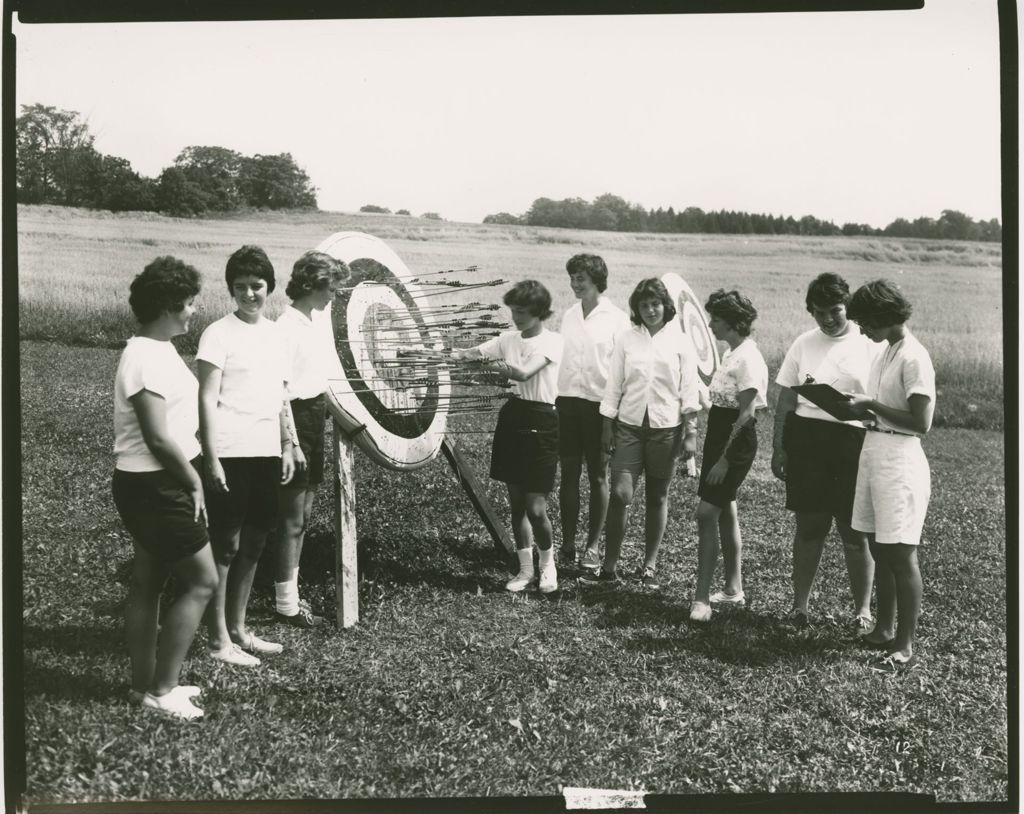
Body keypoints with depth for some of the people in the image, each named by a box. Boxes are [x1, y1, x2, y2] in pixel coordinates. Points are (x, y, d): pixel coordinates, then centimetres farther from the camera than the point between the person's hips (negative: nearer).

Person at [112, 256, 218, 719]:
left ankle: (144, 685, 26)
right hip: (154, 487, -10)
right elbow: (158, 439, -24)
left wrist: (190, 478, 10)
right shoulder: (146, 359, -22)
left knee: (146, 582, 15)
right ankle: (160, 691, 6)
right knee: (202, 581, -3)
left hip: (157, 485, 10)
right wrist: (195, 483, -12)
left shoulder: (156, 351, 10)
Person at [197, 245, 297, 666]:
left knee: (252, 544, 13)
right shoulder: (219, 334, -8)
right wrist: (211, 459, -15)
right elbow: (207, 400, -11)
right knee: (225, 545, 1)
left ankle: (238, 629, 26)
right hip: (231, 454, -7)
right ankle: (218, 640, 10)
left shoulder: (274, 333, 12)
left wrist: (288, 445, 14)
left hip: (267, 453, 7)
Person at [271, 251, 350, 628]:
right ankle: (286, 603, 10)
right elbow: (281, 391, -20)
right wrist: (291, 443, -20)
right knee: (291, 517, 0)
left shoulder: (320, 316, 7)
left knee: (302, 515, 15)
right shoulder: (287, 327, -18)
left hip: (316, 417, 9)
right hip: (296, 418, -9)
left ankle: (290, 592, 26)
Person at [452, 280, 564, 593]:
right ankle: (526, 569, 24)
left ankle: (547, 564, 21)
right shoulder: (509, 339, 8)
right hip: (512, 416, 6)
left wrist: (492, 362, -27)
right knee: (516, 503, 10)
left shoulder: (552, 342, -10)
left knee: (535, 508, -5)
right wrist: (454, 354, -20)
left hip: (541, 422, -6)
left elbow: (524, 372, -25)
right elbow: (474, 353, -2)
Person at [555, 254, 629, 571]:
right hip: (567, 400, 4)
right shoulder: (569, 316, 11)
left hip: (599, 402, -4)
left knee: (598, 475, 4)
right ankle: (567, 544, 13)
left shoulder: (616, 318, -4)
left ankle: (593, 545, 12)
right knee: (568, 473, 6)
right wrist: (552, 397, 12)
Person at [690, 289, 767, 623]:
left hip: (736, 440, -10)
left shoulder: (748, 358, -18)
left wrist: (725, 457, -21)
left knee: (707, 513, -10)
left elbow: (746, 413, -20)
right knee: (725, 511, 15)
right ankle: (734, 590, 25)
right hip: (719, 433, 10)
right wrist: (714, 451, 14)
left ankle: (702, 597, -6)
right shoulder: (731, 353, 11)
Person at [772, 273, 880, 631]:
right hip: (806, 439, 2)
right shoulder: (804, 344, 7)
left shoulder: (869, 345, -1)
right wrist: (778, 448, 7)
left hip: (853, 442, -2)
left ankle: (862, 610, 16)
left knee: (855, 532, 2)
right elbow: (786, 400, 10)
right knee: (809, 526, 9)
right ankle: (799, 605, 21)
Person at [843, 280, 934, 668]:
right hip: (873, 454, 9)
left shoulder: (913, 358, -15)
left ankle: (905, 644, 7)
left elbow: (920, 423, -18)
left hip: (899, 461, -9)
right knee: (879, 550, 14)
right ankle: (884, 629, 26)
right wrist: (858, 406, -1)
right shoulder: (886, 351, 11)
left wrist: (870, 405, -15)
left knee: (900, 555, -2)